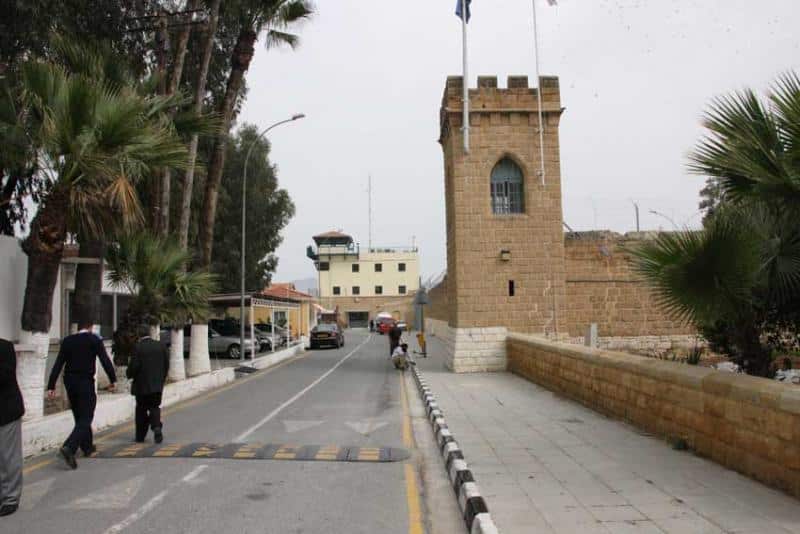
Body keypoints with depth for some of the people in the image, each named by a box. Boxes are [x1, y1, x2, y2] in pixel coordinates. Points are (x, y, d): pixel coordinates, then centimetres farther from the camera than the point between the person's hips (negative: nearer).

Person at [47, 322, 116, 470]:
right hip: (86, 383, -5)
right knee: (85, 419, -3)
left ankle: (87, 447, 31)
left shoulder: (67, 341, 6)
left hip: (70, 383, 5)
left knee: (80, 417, 19)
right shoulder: (94, 340, -5)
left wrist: (51, 386, 2)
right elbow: (105, 360, -11)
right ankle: (69, 448, -22)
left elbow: (58, 365, 2)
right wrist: (113, 380, -4)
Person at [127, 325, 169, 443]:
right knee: (154, 407, 11)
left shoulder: (138, 347, -12)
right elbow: (167, 364, 4)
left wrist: (129, 374, 7)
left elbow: (134, 366, -14)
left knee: (141, 409, 11)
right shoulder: (161, 345, 1)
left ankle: (140, 436, 18)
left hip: (141, 385, -3)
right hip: (157, 384, 3)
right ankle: (157, 427, -14)